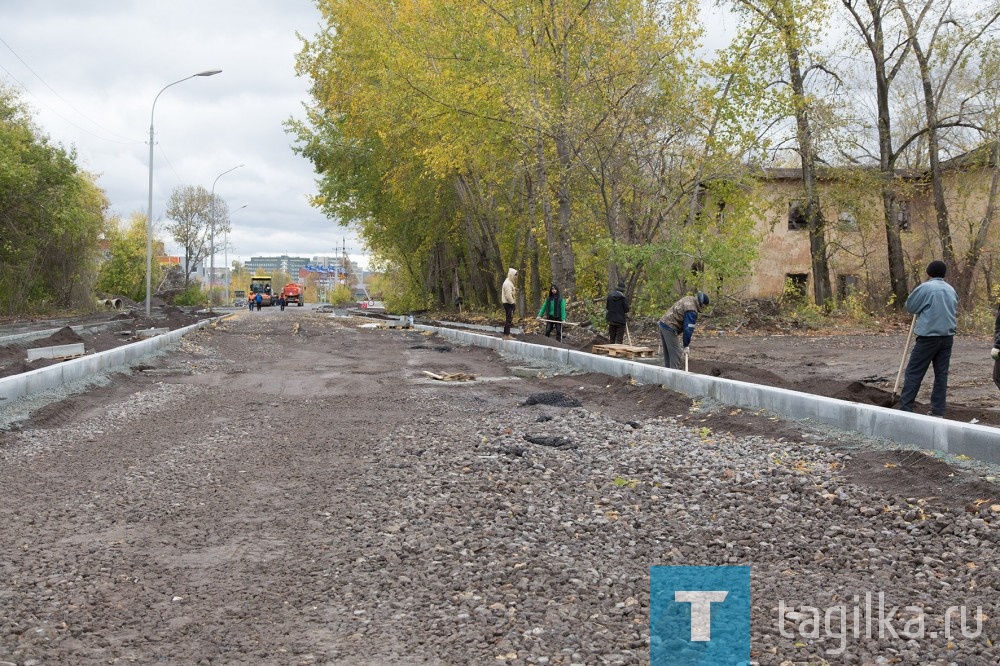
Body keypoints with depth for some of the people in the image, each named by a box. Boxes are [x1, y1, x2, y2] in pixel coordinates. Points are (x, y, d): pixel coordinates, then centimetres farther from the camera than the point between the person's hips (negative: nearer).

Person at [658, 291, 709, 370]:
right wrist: (686, 345, -13)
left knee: (667, 353, 16)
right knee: (675, 353, -7)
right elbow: (688, 329, -20)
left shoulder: (689, 299, 12)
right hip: (670, 328, -10)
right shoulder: (692, 310, -18)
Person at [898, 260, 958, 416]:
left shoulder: (925, 288, -9)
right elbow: (954, 312, 22)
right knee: (941, 374, 8)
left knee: (914, 373, -2)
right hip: (948, 337, 6)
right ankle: (938, 412, 9)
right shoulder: (951, 290, 12)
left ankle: (905, 408, -4)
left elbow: (909, 307, -1)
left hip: (928, 336, -6)